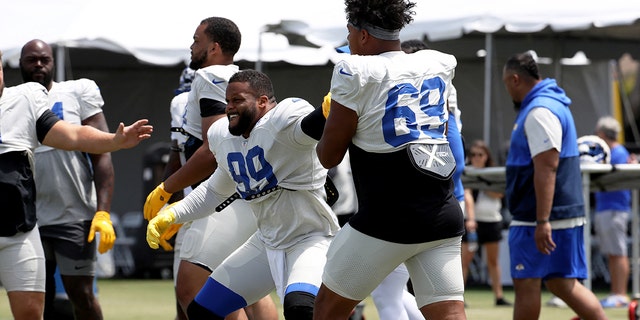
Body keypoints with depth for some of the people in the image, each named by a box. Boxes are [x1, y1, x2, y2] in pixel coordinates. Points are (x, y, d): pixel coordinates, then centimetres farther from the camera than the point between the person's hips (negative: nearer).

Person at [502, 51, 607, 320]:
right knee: (561, 283, 9)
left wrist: (542, 222, -28)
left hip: (538, 218, -10)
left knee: (526, 283, -4)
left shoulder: (539, 112, -17)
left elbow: (546, 169, -24)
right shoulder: (551, 104, 18)